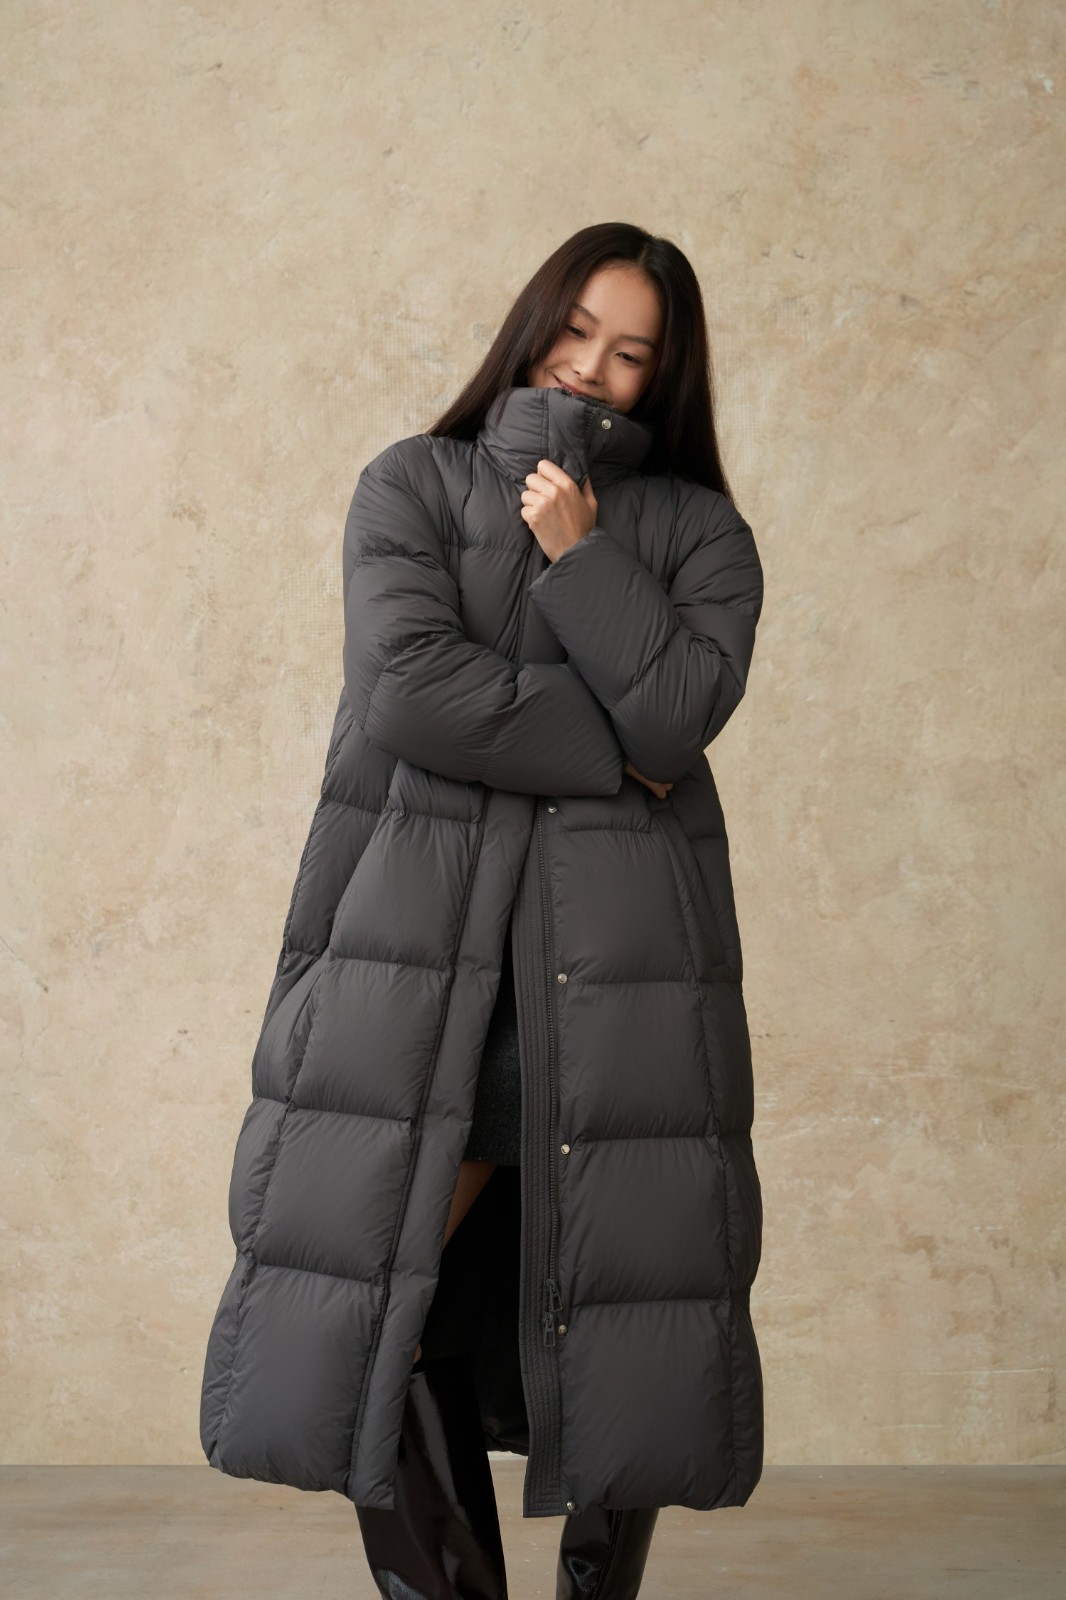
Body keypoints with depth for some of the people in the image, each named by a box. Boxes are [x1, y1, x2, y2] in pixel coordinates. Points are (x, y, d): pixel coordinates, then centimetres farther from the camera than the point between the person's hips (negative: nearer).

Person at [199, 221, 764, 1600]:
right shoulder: (414, 485, 11)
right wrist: (607, 757, -4)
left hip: (619, 943, 1)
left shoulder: (698, 531, 14)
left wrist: (577, 549, -4)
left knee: (618, 1303, -1)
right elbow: (409, 685, -6)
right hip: (422, 929, 0)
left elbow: (679, 710, -5)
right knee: (375, 1292, -7)